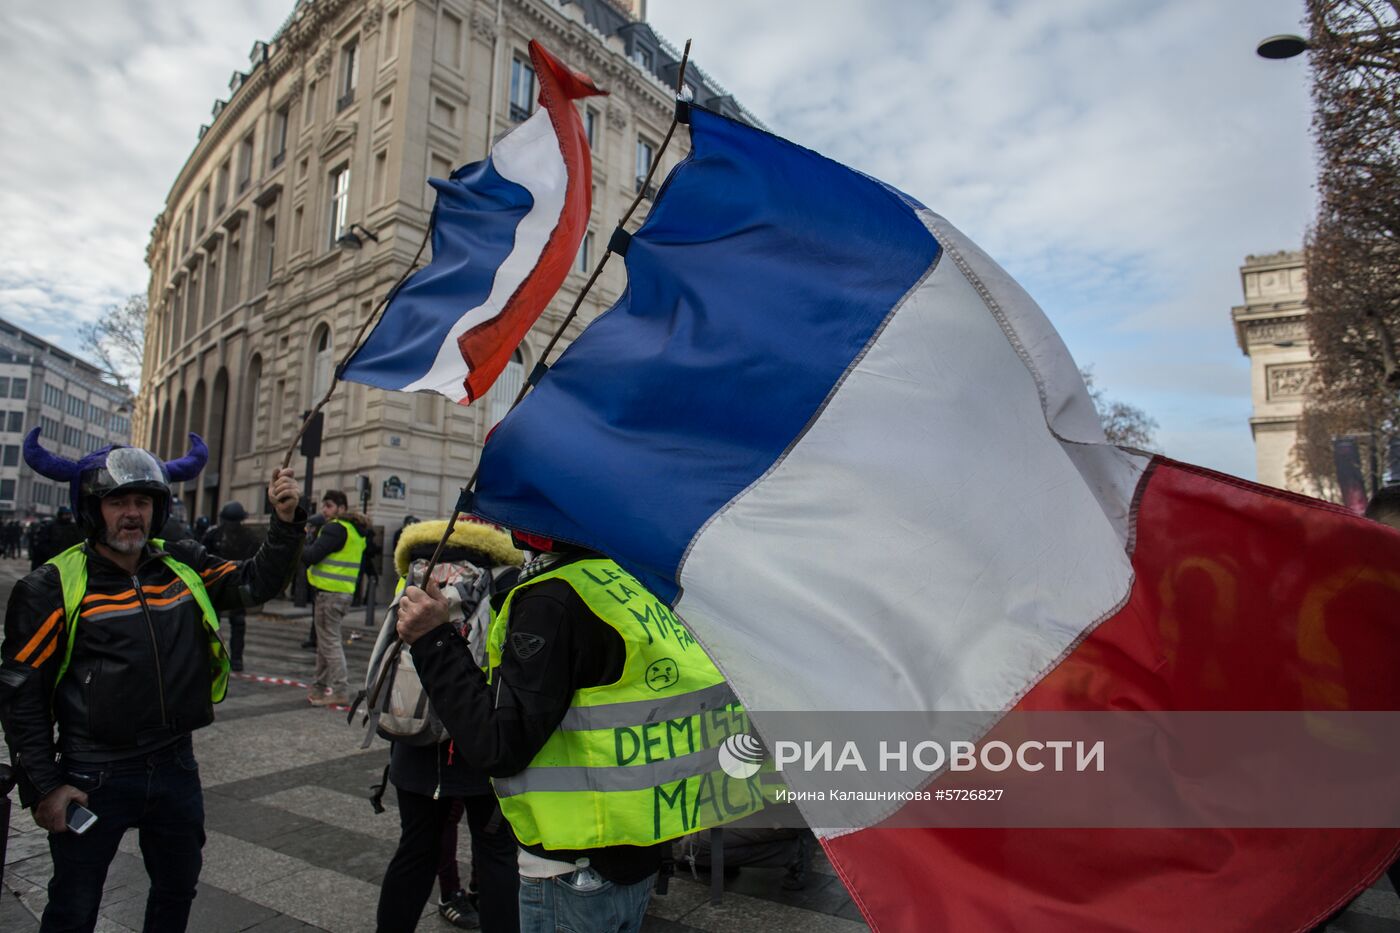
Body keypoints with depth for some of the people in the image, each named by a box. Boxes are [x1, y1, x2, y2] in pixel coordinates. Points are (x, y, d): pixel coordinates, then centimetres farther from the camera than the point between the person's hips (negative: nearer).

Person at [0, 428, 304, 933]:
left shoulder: (184, 566, 1)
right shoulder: (55, 586, -10)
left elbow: (254, 583, 0)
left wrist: (285, 522, -14)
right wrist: (43, 787, -9)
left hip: (176, 767, 4)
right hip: (93, 777, -4)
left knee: (177, 891, 21)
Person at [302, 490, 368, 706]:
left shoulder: (336, 528, -14)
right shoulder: (356, 530, 16)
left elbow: (311, 556, -18)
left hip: (330, 592, -10)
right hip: (345, 590, 10)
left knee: (330, 642, -5)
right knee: (325, 641, 18)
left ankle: (340, 690, -3)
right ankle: (321, 686, 27)